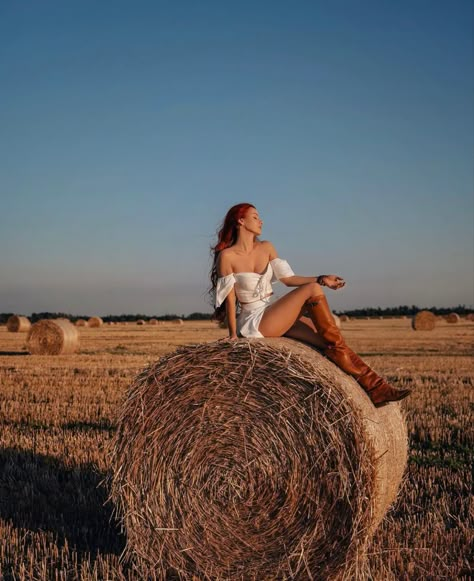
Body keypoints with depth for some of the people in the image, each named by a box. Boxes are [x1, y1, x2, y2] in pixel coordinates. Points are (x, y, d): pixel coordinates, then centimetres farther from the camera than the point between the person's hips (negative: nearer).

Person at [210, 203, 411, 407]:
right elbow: (230, 299, -8)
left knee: (329, 341, -13)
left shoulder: (266, 248, 12)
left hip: (276, 317, 7)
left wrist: (321, 279, -1)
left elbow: (287, 279, 11)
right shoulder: (227, 256, -7)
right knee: (312, 290, -21)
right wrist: (233, 335, -10)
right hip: (253, 322, -7)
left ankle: (375, 387, -12)